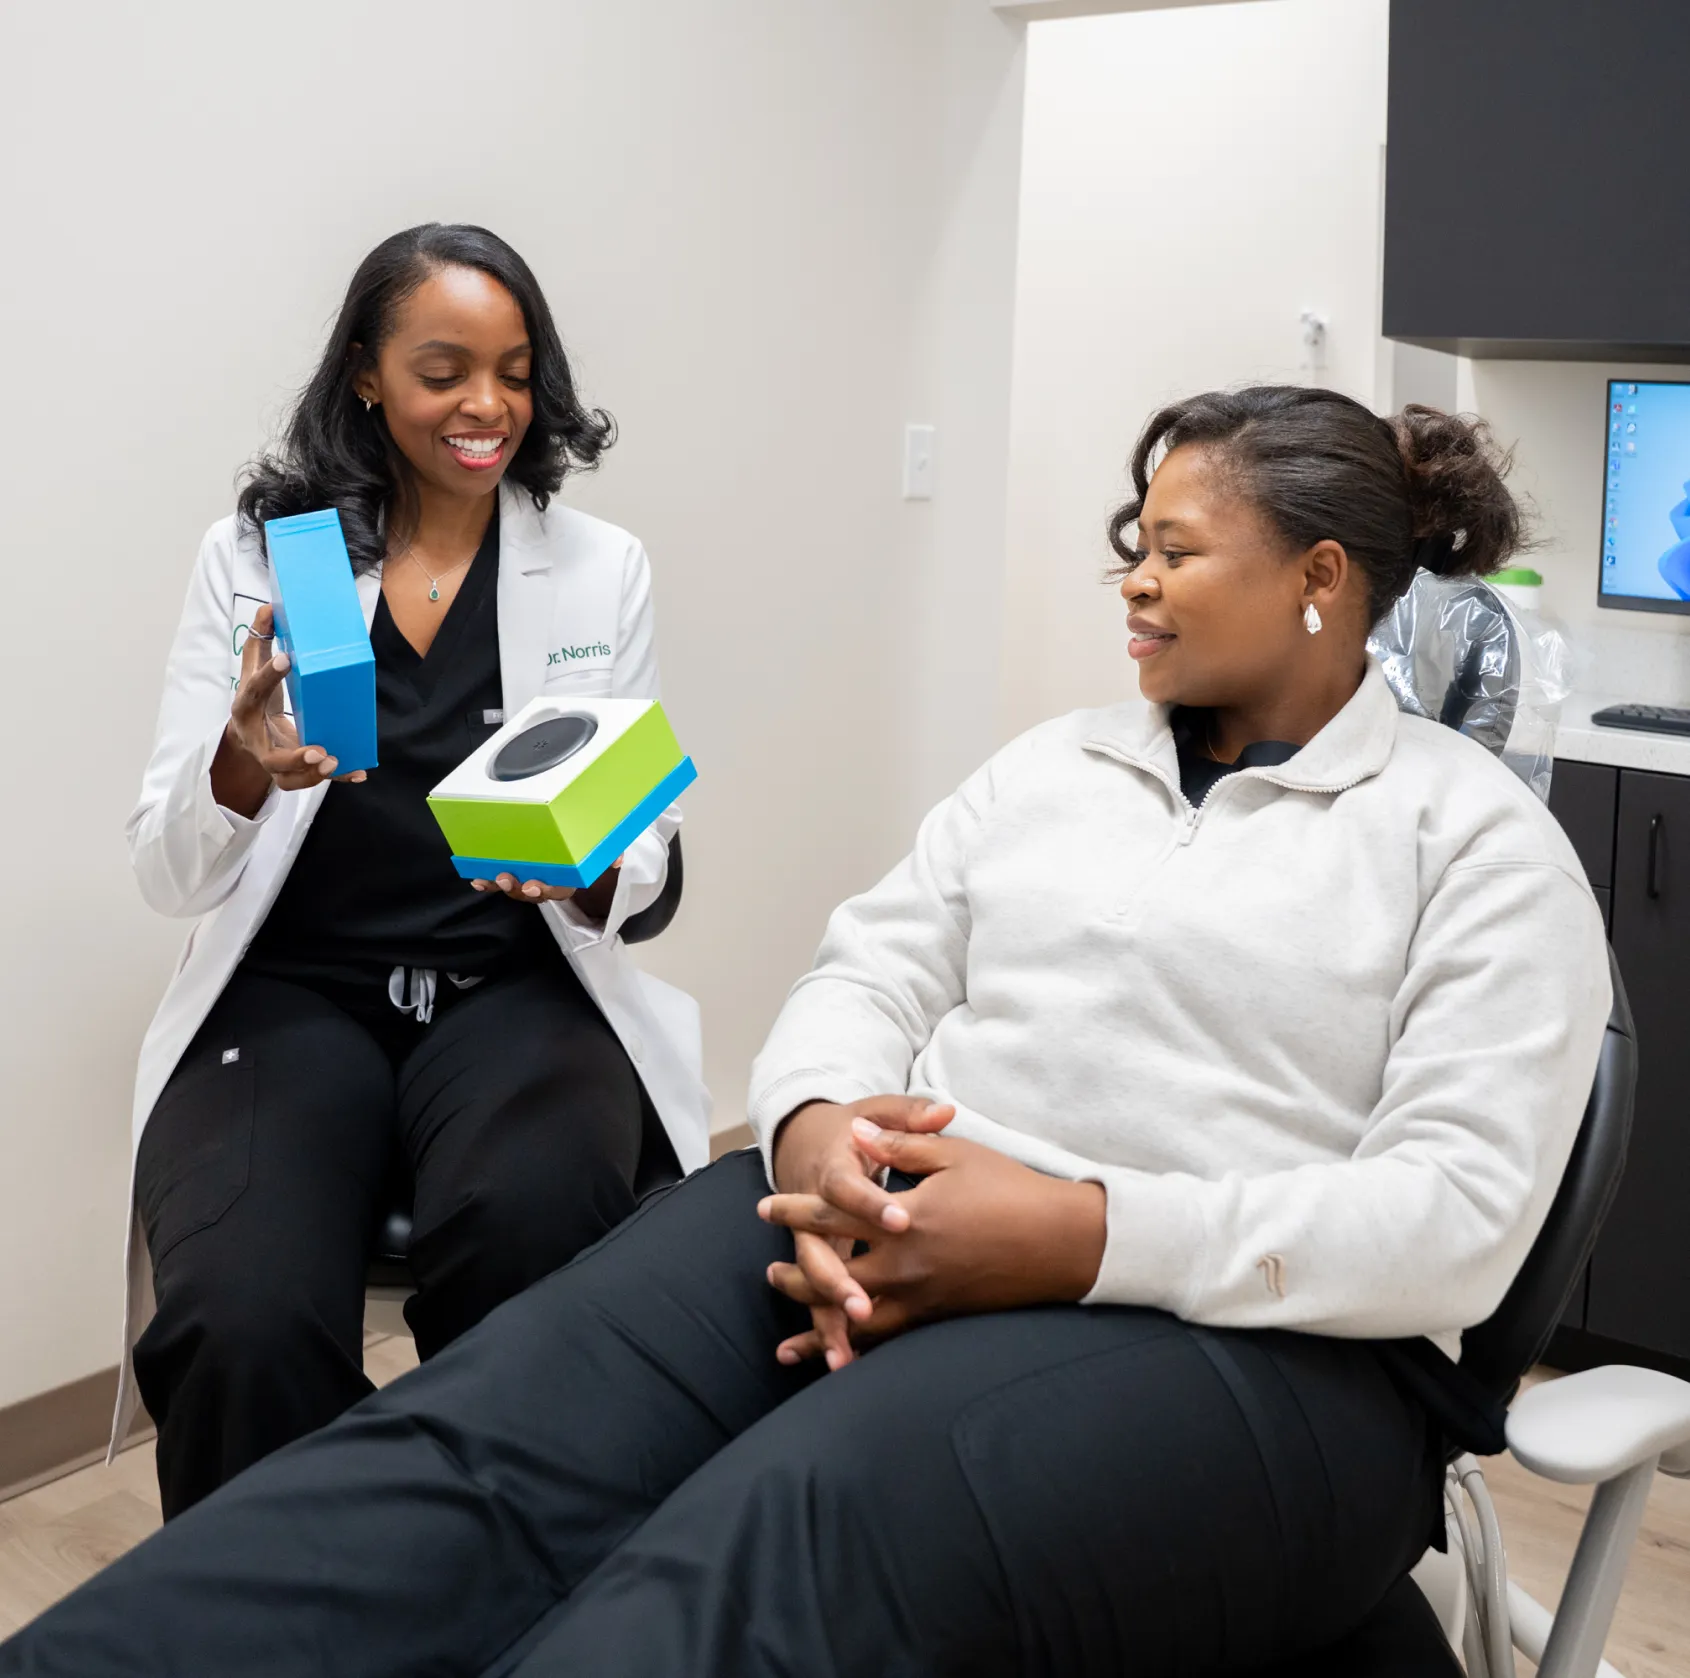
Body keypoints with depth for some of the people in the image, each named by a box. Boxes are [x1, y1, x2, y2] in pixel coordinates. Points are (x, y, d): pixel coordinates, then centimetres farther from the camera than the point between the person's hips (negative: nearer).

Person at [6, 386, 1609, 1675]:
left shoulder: (1478, 838, 5)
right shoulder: (1053, 765, 22)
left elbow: (1458, 1217, -7)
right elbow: (871, 967, 13)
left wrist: (1087, 1235, -18)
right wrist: (819, 1130, -12)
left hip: (1244, 1331, -5)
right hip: (889, 1216, 5)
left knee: (786, 1542, -36)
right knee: (498, 1428, -25)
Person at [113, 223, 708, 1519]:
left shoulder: (602, 568, 10)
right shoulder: (254, 556, 7)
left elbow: (646, 860, 11)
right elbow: (170, 876, 3)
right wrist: (243, 770, -20)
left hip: (515, 988, 1)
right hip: (293, 991, 0)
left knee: (535, 1218, -34)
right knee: (244, 1325, -30)